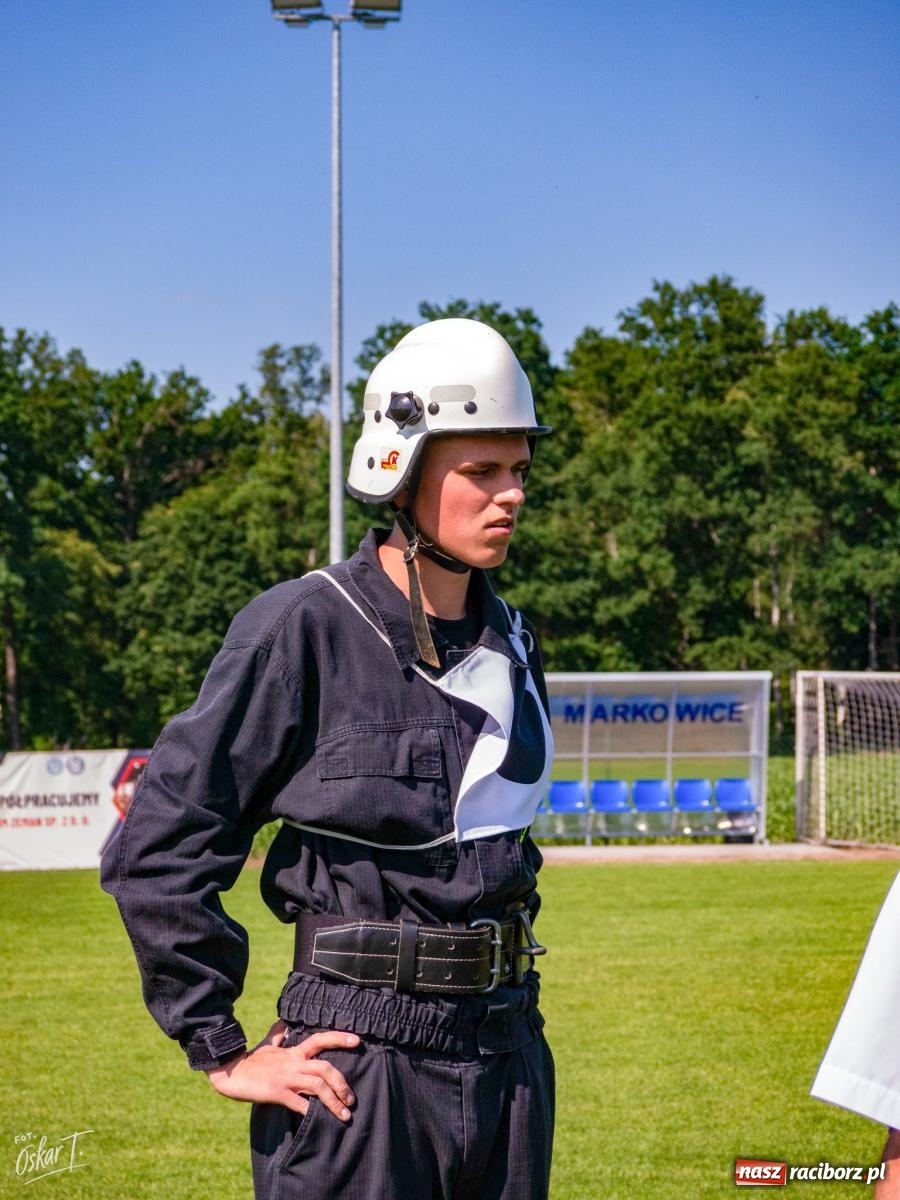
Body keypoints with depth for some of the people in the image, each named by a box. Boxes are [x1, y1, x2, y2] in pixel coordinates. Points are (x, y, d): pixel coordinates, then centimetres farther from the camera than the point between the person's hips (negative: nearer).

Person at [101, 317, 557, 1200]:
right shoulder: (303, 630, -11)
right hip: (360, 1063, -6)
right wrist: (222, 1053, -9)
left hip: (507, 1055, 6)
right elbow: (157, 850, -10)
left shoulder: (508, 641, 9)